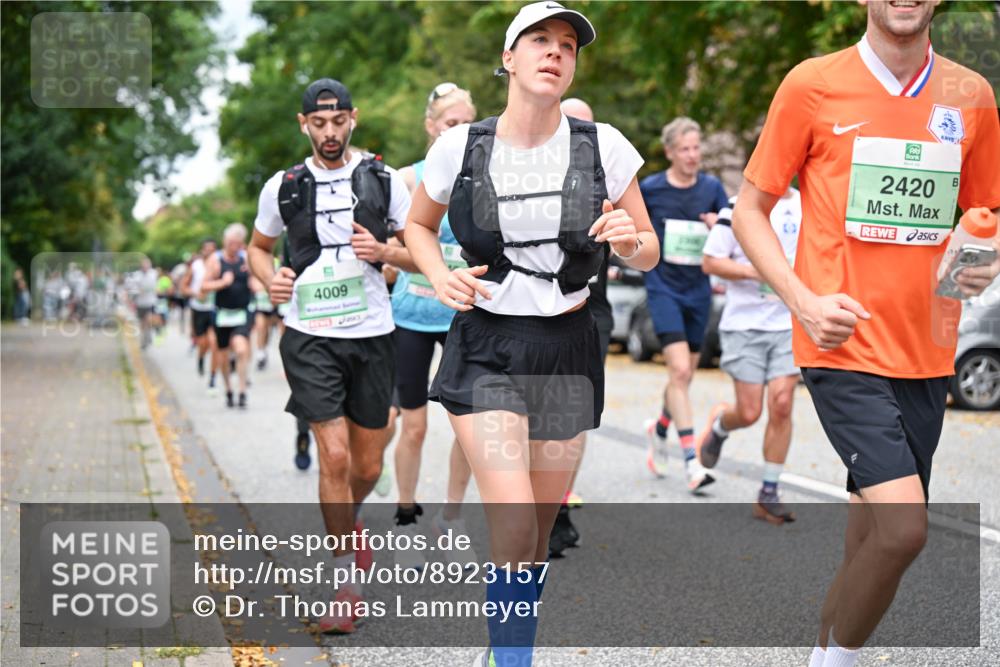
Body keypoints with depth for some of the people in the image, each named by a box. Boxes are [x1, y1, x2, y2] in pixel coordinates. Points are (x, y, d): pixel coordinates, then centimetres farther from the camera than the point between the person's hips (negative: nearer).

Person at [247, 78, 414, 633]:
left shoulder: (385, 180, 4)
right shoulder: (283, 187, 5)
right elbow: (259, 246, 20)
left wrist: (384, 252, -14)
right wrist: (270, 278, -2)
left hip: (373, 335, 1)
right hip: (311, 336, -1)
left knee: (368, 467, 9)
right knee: (334, 456, -11)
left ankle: (348, 520, 44)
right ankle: (348, 582, 2)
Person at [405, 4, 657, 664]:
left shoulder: (603, 146, -3)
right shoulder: (459, 147, -5)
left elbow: (649, 253, 5)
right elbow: (418, 225, 13)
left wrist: (629, 241, -18)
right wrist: (441, 277, -7)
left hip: (567, 349, 2)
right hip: (486, 349, -2)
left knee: (539, 535, 12)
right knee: (515, 529, -17)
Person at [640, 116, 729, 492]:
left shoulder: (712, 188, 3)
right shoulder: (649, 189, -3)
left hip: (698, 290, 4)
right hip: (663, 288, -4)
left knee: (684, 377, 13)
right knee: (679, 370, -17)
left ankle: (659, 429, 41)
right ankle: (691, 461, -17)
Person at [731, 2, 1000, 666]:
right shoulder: (813, 85, -2)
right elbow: (750, 210, 3)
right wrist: (803, 300, -11)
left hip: (926, 354, 5)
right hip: (844, 347, -4)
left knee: (876, 529, 12)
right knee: (903, 527, -18)